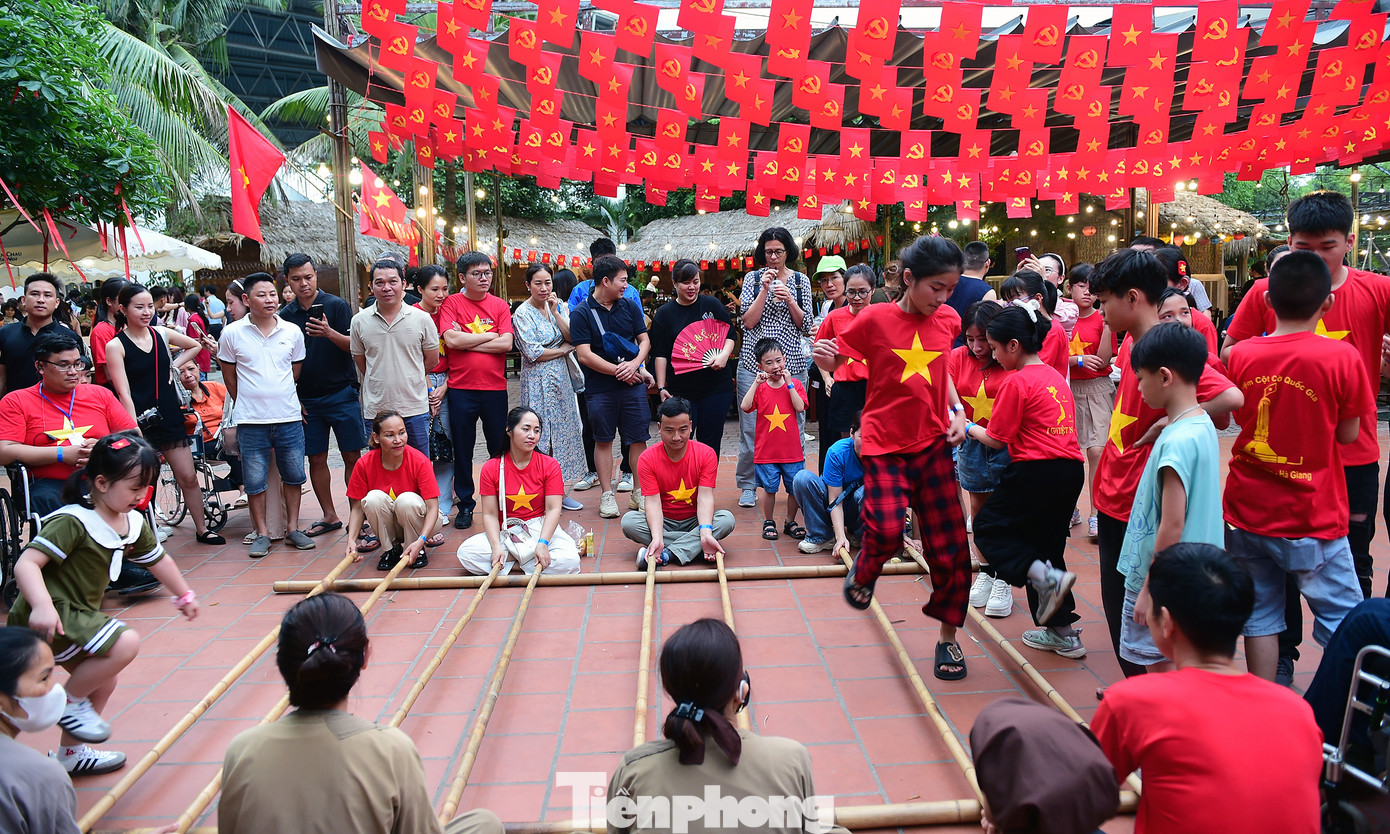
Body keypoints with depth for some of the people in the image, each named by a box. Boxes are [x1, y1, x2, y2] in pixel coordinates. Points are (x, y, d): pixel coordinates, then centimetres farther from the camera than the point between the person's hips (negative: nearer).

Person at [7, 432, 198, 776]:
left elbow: (158, 560, 19)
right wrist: (42, 605, -46)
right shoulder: (72, 522, -23)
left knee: (103, 682, 20)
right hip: (49, 619, -10)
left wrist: (184, 594, 31)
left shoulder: (133, 523, 4)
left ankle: (71, 754, 39)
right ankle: (69, 702, -2)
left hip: (78, 615, 10)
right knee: (126, 643, -26)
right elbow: (25, 564, -30)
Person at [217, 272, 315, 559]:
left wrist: (279, 397, 12)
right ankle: (262, 533, 17)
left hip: (289, 417, 2)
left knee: (294, 475, 9)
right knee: (255, 480, 5)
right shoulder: (232, 333, -2)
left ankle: (293, 528, 22)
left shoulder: (292, 332, 2)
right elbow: (229, 376, 8)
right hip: (251, 421, -1)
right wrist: (249, 404, 9)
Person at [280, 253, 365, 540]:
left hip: (341, 393, -3)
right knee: (316, 459, 8)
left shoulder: (336, 305, -3)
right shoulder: (285, 315, 7)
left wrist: (330, 333, -27)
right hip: (306, 399, 4)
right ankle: (329, 516, 21)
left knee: (352, 457, -2)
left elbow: (354, 346, -8)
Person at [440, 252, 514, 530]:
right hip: (461, 389, -1)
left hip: (495, 387, 2)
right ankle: (465, 505, 19)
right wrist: (490, 335, -6)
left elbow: (506, 343, -7)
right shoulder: (451, 303, 1)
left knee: (500, 448, 9)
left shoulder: (500, 306, 6)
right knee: (462, 449, 7)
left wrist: (467, 341, -9)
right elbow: (451, 340, -13)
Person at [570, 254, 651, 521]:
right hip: (600, 387, -3)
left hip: (633, 385, 3)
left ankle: (639, 492, 16)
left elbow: (644, 340, 10)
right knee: (603, 440, 7)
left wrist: (635, 364, -10)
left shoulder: (630, 307, 8)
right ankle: (607, 494, 16)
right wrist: (618, 371, -12)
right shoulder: (581, 314, -5)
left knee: (638, 438, 4)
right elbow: (584, 354, -11)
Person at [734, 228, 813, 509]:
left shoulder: (801, 280, 9)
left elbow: (806, 326, 5)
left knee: (793, 425, 3)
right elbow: (748, 321, -3)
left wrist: (789, 299, -9)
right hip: (754, 361, -1)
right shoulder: (753, 278, 6)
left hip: (791, 361, 1)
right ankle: (748, 486, 11)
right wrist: (764, 289, -11)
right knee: (751, 426, -1)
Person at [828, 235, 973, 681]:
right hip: (885, 446, -3)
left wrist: (958, 410, 8)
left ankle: (948, 637, 22)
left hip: (934, 444, 4)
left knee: (950, 545, 3)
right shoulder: (875, 319, -8)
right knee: (887, 532, -19)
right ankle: (864, 570, 19)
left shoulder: (948, 320, 4)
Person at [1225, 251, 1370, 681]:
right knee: (1345, 625, 11)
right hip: (1312, 518, -3)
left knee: (1260, 617, 13)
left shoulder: (1242, 354, -3)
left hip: (1247, 512, 3)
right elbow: (1348, 434, -3)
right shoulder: (1342, 357, -13)